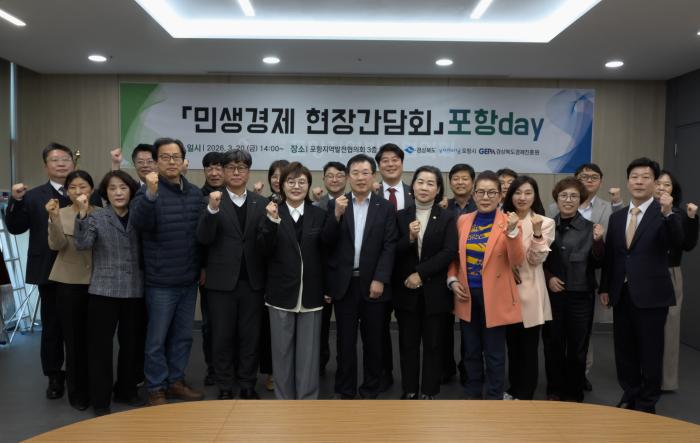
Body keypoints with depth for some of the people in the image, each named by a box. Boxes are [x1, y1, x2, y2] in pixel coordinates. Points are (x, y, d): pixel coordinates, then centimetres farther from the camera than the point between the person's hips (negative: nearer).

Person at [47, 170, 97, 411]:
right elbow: (57, 245, -12)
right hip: (68, 283, 0)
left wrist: (84, 213, -27)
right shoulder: (60, 213, 1)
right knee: (73, 339, 6)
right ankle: (77, 392, 19)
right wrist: (54, 218, -27)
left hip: (95, 282, 0)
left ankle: (94, 388, 22)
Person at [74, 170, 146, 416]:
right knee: (101, 346, 2)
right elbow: (82, 244, -18)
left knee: (132, 344, 11)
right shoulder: (96, 217, -1)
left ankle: (126, 390, 29)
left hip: (134, 291, 3)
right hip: (103, 290, -2)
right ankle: (100, 399, 15)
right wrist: (82, 215, -29)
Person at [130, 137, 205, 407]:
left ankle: (176, 381, 31)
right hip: (161, 281, -5)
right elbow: (138, 223, -28)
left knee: (183, 336, 16)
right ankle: (156, 389, 20)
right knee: (157, 338, 6)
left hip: (189, 280, 5)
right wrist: (151, 194, -42)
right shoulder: (149, 191, -10)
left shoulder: (195, 193, 5)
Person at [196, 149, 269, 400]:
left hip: (252, 281, 2)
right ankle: (225, 388, 21)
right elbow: (203, 238, -13)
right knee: (222, 337, 8)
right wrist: (213, 209, -24)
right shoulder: (212, 201, 1)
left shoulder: (261, 203, 7)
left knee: (250, 337, 9)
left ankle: (247, 386, 23)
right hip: (222, 281, -1)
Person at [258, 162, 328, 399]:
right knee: (282, 350, 9)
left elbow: (326, 252, 1)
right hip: (282, 293, 0)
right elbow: (265, 250, -10)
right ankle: (284, 400, 23)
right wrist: (272, 221, -23)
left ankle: (307, 401, 20)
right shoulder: (273, 213, 0)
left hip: (311, 294, 1)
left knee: (308, 352, 7)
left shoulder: (319, 214, 3)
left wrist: (327, 289, -3)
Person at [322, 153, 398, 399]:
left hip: (373, 283, 0)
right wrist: (337, 215, -18)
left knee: (373, 340, 8)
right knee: (345, 340, 8)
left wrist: (379, 280, -12)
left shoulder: (386, 208, 3)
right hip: (344, 283, 1)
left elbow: (389, 247, -3)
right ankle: (345, 391, 20)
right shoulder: (335, 204, 5)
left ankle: (370, 390, 23)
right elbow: (327, 241, -3)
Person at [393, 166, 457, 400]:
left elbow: (449, 252, -9)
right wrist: (409, 239, -19)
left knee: (433, 344, 6)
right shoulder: (401, 216, 5)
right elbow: (394, 253, 0)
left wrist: (421, 274, -14)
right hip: (406, 291, 2)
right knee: (408, 344, 9)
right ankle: (409, 391, 21)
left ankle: (429, 393, 17)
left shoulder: (447, 217, 0)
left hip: (434, 291, -1)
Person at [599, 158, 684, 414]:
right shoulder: (617, 217, 9)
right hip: (621, 294, 5)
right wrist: (605, 288, 9)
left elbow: (677, 244, -22)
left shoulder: (664, 214, -5)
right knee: (624, 349, 14)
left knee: (650, 351, 6)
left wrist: (668, 213, -35)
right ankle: (630, 396, 31)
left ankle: (647, 403, 21)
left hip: (651, 294, -5)